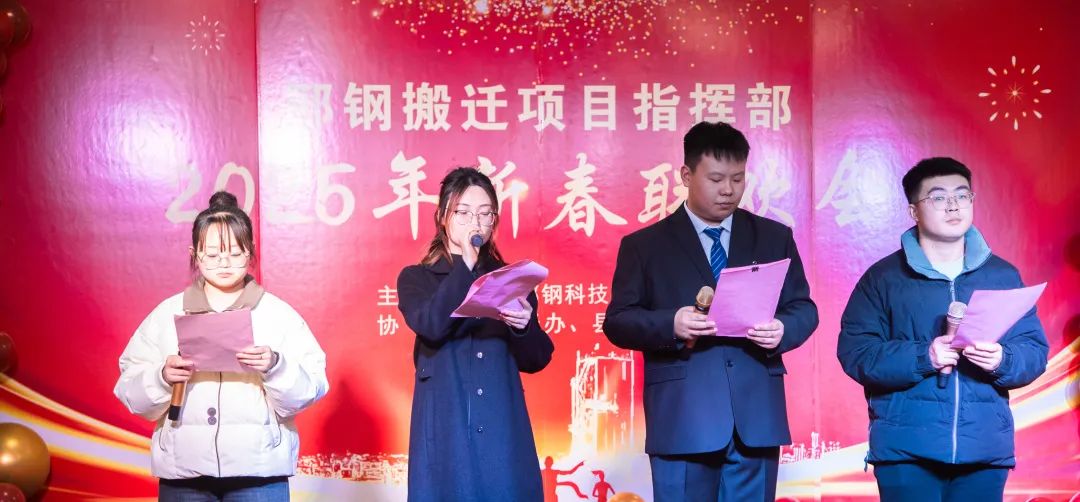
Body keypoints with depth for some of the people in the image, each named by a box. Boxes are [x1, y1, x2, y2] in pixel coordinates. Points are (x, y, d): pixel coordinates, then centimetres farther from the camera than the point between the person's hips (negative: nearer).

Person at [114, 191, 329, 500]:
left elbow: (310, 390, -2)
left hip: (258, 471, -1)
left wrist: (275, 367, -19)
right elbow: (131, 392, 5)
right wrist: (162, 378, -13)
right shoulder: (167, 314, 9)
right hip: (183, 474, 2)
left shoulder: (279, 314, 5)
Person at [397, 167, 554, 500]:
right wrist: (465, 266, -8)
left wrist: (524, 326, -14)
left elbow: (536, 360, 7)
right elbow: (431, 326, -15)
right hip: (445, 426, -2)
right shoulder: (416, 278, 6)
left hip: (502, 425, 2)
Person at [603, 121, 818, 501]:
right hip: (682, 420, -2)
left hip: (756, 416, 3)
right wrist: (671, 324, -19)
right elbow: (618, 321, 1)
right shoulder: (644, 245, 6)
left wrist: (783, 329, -11)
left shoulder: (774, 237, 13)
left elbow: (803, 308, 12)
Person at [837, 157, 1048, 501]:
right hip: (907, 449, -2)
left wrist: (1002, 360, -15)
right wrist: (922, 357, -19)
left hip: (985, 448, 3)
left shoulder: (1003, 275, 11)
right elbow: (854, 351, -6)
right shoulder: (883, 277, 3)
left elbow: (1035, 351, 8)